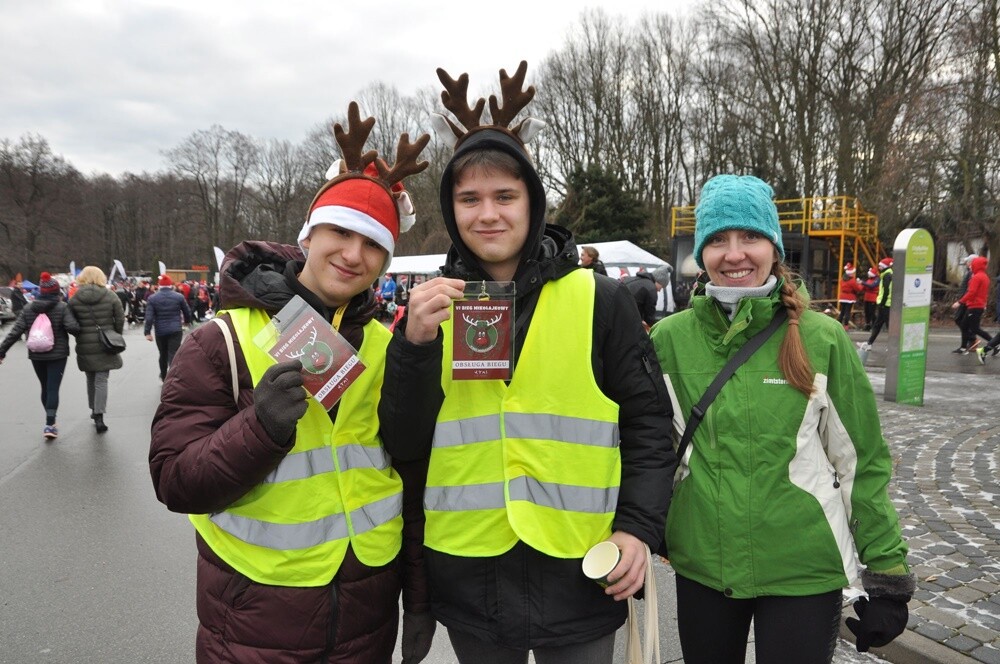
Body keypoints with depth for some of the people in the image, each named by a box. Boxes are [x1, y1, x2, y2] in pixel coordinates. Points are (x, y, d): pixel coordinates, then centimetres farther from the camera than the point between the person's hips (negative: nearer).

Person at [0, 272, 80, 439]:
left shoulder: (28, 309, 3)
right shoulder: (62, 308, -8)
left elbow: (15, 332, -1)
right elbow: (72, 327, -20)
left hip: (36, 355, 4)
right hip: (57, 355, -4)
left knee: (45, 388, 17)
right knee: (53, 389, -4)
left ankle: (51, 421, 26)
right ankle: (50, 424, -12)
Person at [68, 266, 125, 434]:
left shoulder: (74, 299, -2)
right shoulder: (110, 296, -5)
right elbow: (120, 319, -5)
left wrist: (81, 336, 13)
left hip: (85, 346, 2)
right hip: (105, 345, -2)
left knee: (90, 379, 18)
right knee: (101, 380, -1)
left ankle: (94, 410, 29)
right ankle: (99, 416, -8)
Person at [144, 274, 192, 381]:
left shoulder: (152, 298, -3)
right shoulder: (179, 296, -2)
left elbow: (149, 317, -9)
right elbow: (187, 312, 9)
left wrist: (147, 332, -5)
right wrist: (187, 321, 28)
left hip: (160, 331, 1)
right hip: (176, 330, -1)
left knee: (163, 354, 19)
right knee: (174, 355, -6)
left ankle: (164, 377, 36)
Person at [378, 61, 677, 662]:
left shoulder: (600, 300, -3)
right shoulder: (432, 307, 2)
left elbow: (648, 424, 1)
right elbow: (404, 445, -2)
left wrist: (639, 525, -9)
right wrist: (414, 344, -16)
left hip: (580, 572, -2)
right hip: (468, 575, 2)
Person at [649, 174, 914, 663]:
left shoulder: (821, 338, -8)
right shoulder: (670, 338, -5)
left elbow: (863, 462, -2)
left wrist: (885, 569, -1)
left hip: (805, 573, -2)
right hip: (700, 568, 2)